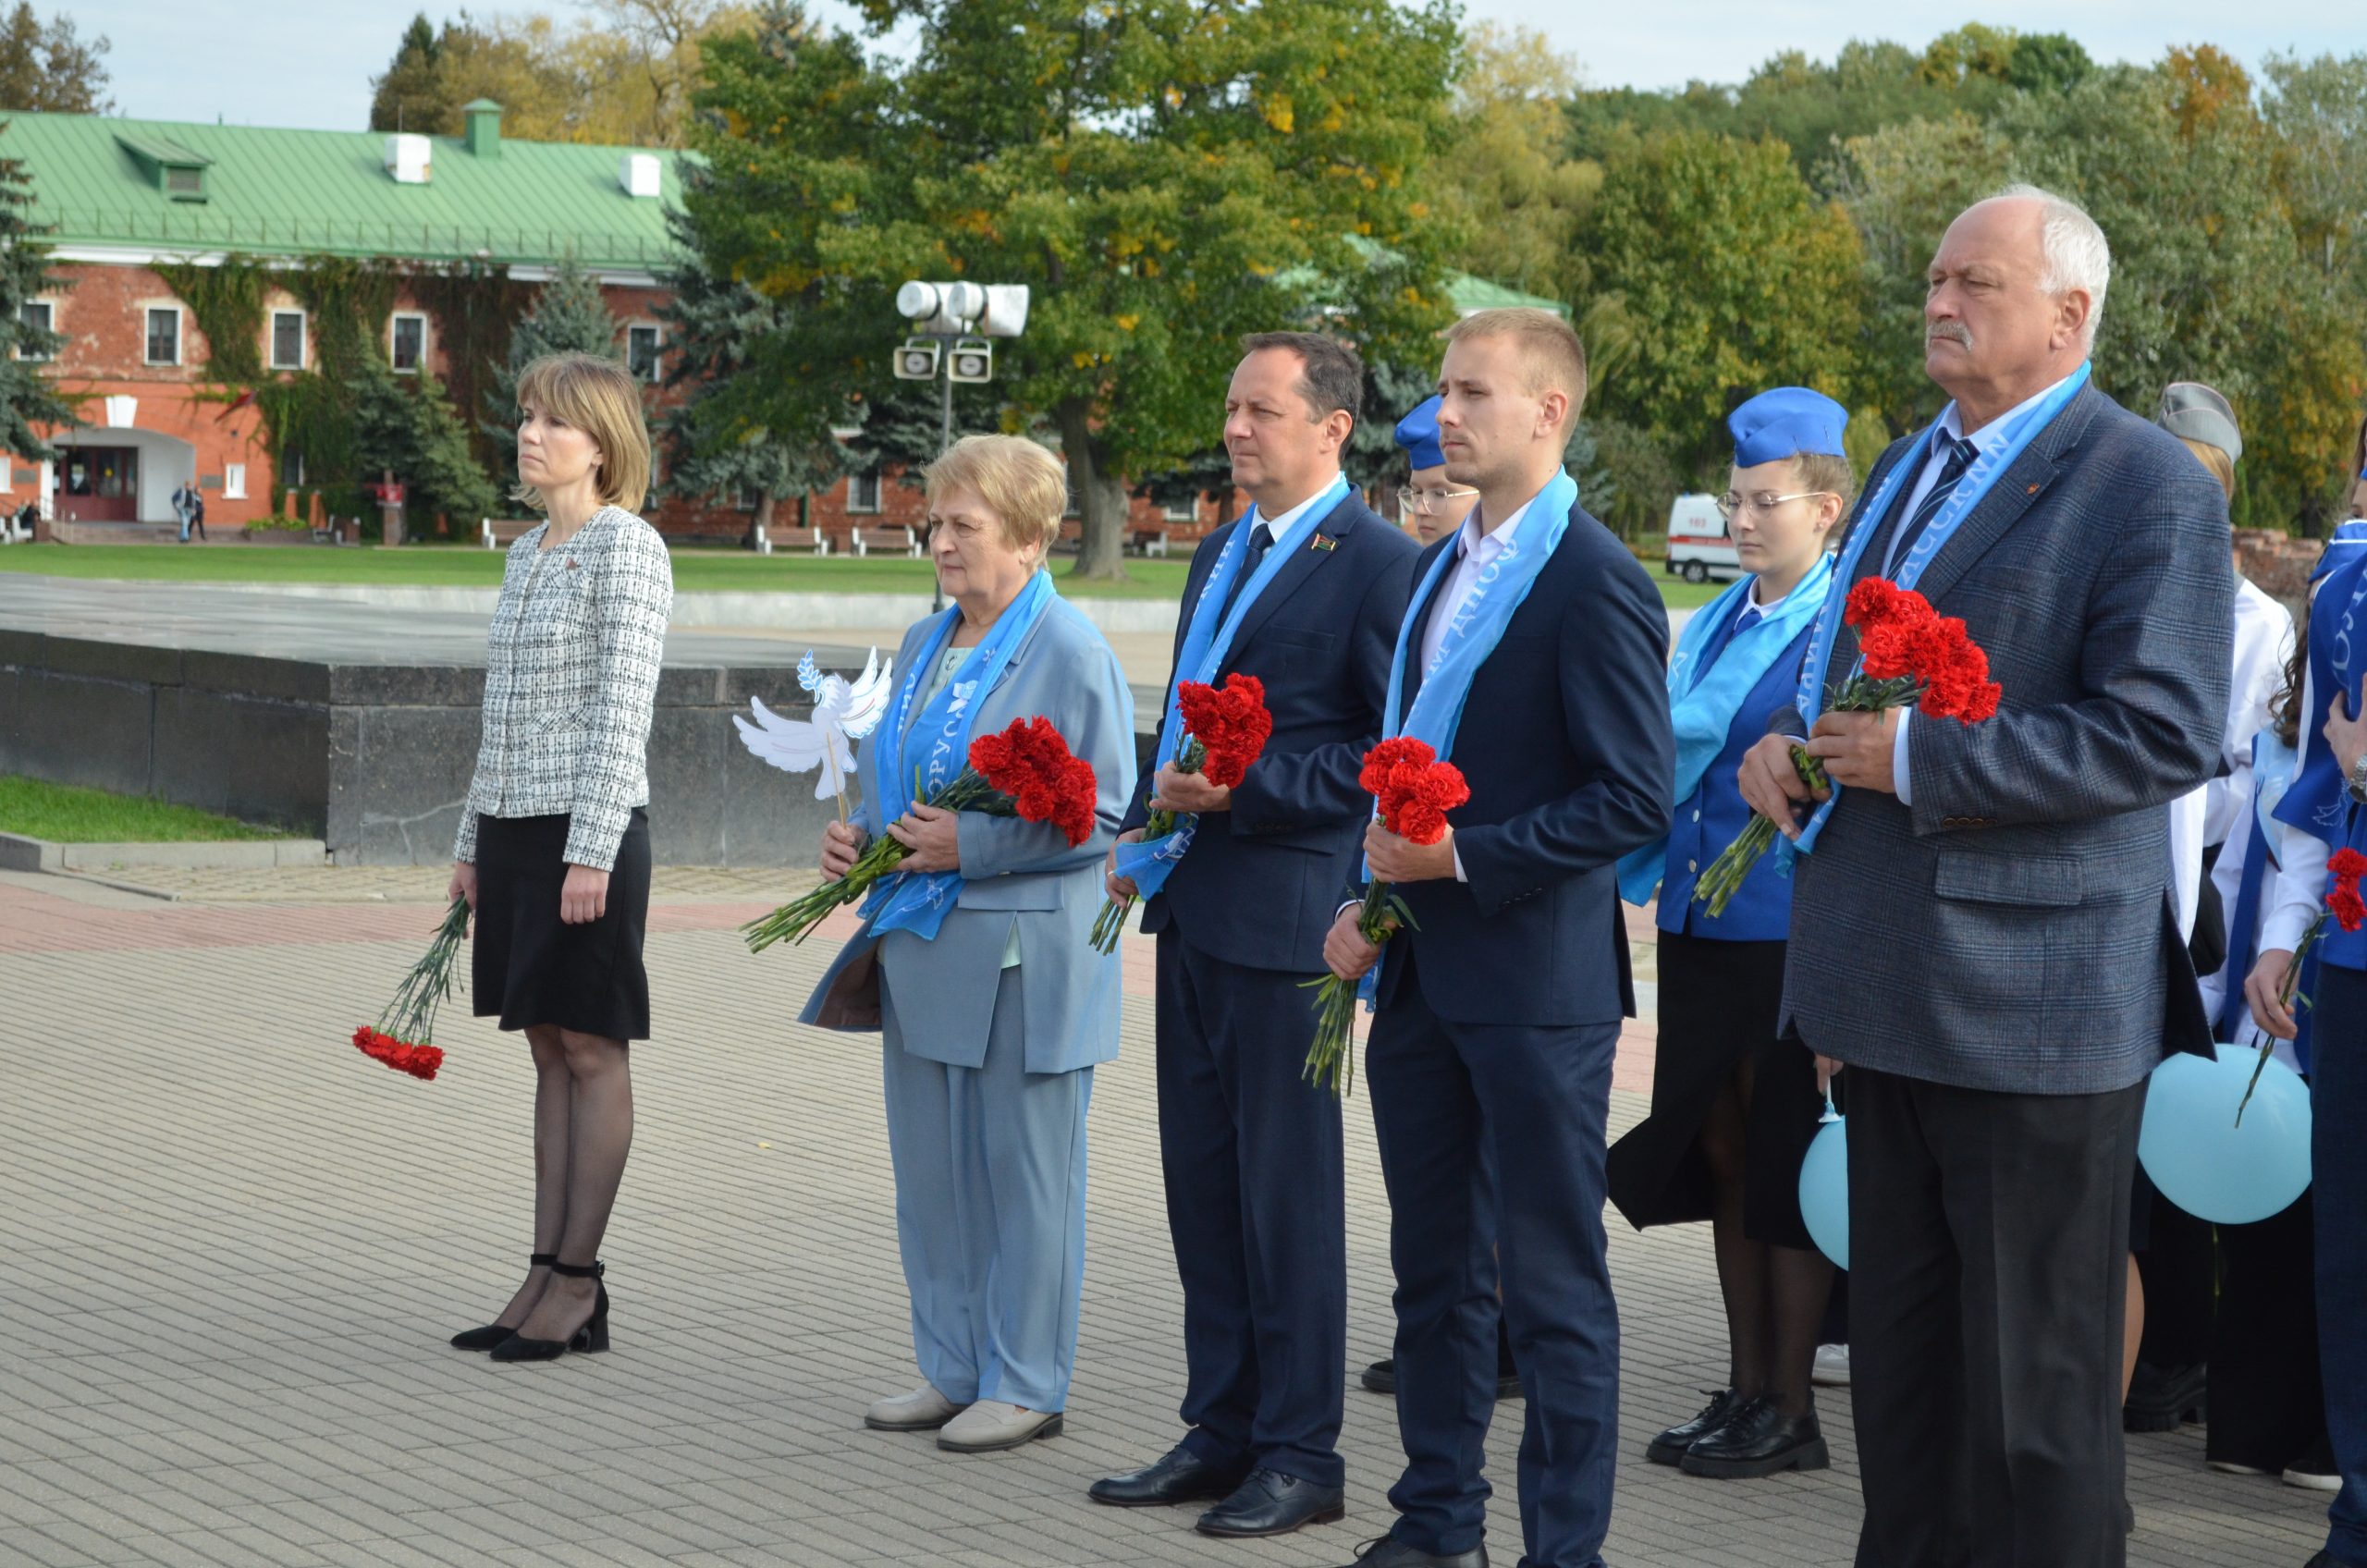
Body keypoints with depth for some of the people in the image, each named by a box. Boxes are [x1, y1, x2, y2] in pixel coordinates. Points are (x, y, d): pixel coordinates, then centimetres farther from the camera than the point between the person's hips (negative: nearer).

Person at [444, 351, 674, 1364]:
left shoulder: (627, 548, -10)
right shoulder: (527, 552, 15)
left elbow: (622, 710, -15)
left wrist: (592, 853, -19)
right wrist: (473, 842, 17)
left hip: (588, 829, -8)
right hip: (514, 824, 8)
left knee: (592, 1052, -1)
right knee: (549, 1050, 10)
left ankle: (577, 1281, 3)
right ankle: (548, 1277, 13)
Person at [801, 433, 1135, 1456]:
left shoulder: (1070, 650, -11)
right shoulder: (925, 645, 14)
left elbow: (1102, 812, -15)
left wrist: (972, 845, -19)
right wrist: (859, 836, 4)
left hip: (1023, 961, -8)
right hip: (924, 949, 8)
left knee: (1022, 1173, 1)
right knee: (930, 1170, 12)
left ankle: (1024, 1385, 10)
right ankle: (952, 1369, 23)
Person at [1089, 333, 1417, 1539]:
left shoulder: (1374, 563, -11)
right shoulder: (1221, 554, 17)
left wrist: (1247, 790, -19)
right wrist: (1140, 834, 12)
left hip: (1286, 917, -8)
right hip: (1194, 910, 9)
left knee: (1288, 1194, -1)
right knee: (1202, 1187, 13)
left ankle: (1299, 1456, 7)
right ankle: (1222, 1430, 22)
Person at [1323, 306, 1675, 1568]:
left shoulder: (1595, 584, -13)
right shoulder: (1441, 569, 14)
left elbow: (1633, 802, -17)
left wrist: (1463, 858, -20)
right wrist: (1374, 902, 8)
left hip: (1536, 981, -8)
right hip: (1422, 974, 8)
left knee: (1552, 1287, 0)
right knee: (1435, 1268, 16)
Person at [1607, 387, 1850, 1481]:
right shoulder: (1713, 623, 13)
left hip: (1789, 931, -7)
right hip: (1701, 926, 7)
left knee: (1787, 1166, 0)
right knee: (1725, 1154, 12)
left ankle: (1789, 1411, 9)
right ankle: (1744, 1389, 22)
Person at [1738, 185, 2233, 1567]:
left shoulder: (2149, 487, -11)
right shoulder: (1913, 468, 16)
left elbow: (2166, 731, -21)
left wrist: (1918, 761, -21)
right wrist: (1793, 745, 4)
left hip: (2035, 994, -8)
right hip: (1903, 988, 8)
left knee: (2034, 1380, 0)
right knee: (1903, 1352, 17)